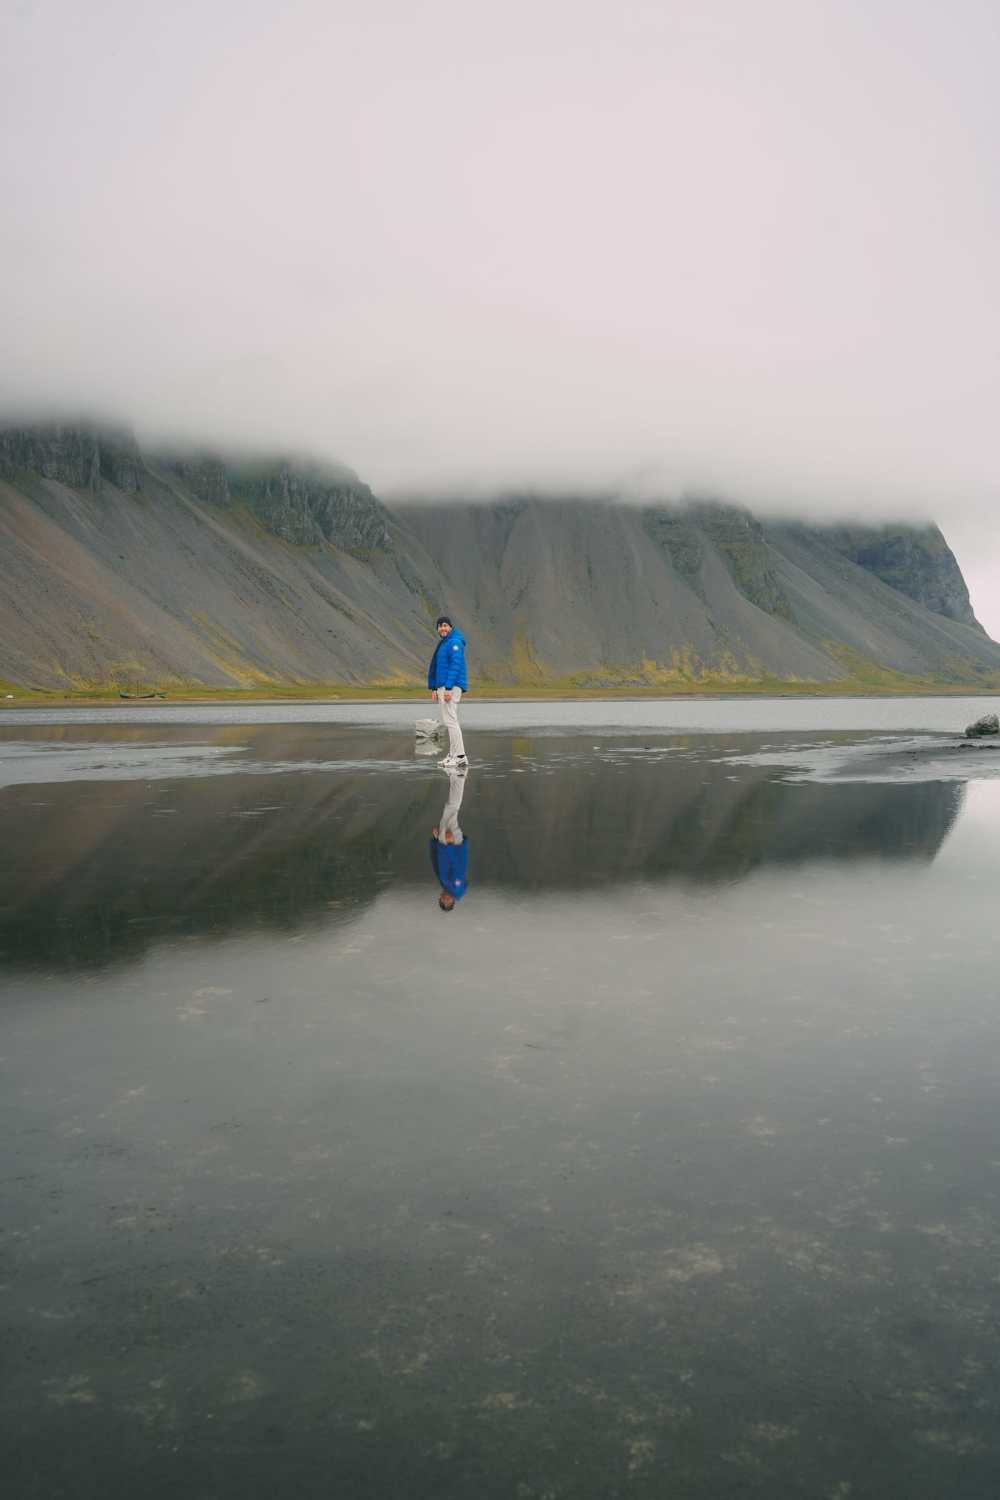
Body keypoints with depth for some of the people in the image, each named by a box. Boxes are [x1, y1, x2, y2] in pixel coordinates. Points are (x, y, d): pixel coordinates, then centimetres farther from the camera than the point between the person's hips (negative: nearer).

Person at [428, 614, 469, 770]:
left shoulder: (455, 642, -12)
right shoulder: (442, 643, 18)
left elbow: (456, 666, -20)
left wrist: (448, 688, -25)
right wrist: (434, 688, 16)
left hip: (452, 687, -10)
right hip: (442, 687, 10)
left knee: (450, 720, -12)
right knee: (449, 721, 11)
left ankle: (460, 757, -13)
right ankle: (452, 755, 16)